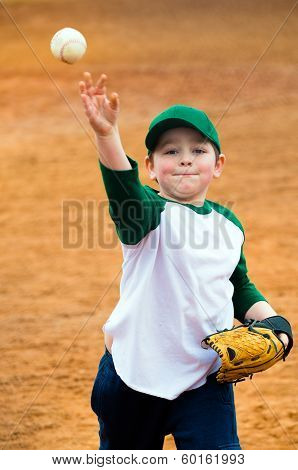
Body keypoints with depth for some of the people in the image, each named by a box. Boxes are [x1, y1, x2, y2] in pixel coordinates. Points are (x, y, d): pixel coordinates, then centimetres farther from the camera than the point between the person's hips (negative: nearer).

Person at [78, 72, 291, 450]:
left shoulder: (228, 224, 4)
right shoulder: (150, 213, -12)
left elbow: (240, 288, 18)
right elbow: (123, 188, -35)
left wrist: (271, 322, -2)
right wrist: (106, 135, -55)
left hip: (206, 380, 3)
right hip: (137, 376, -2)